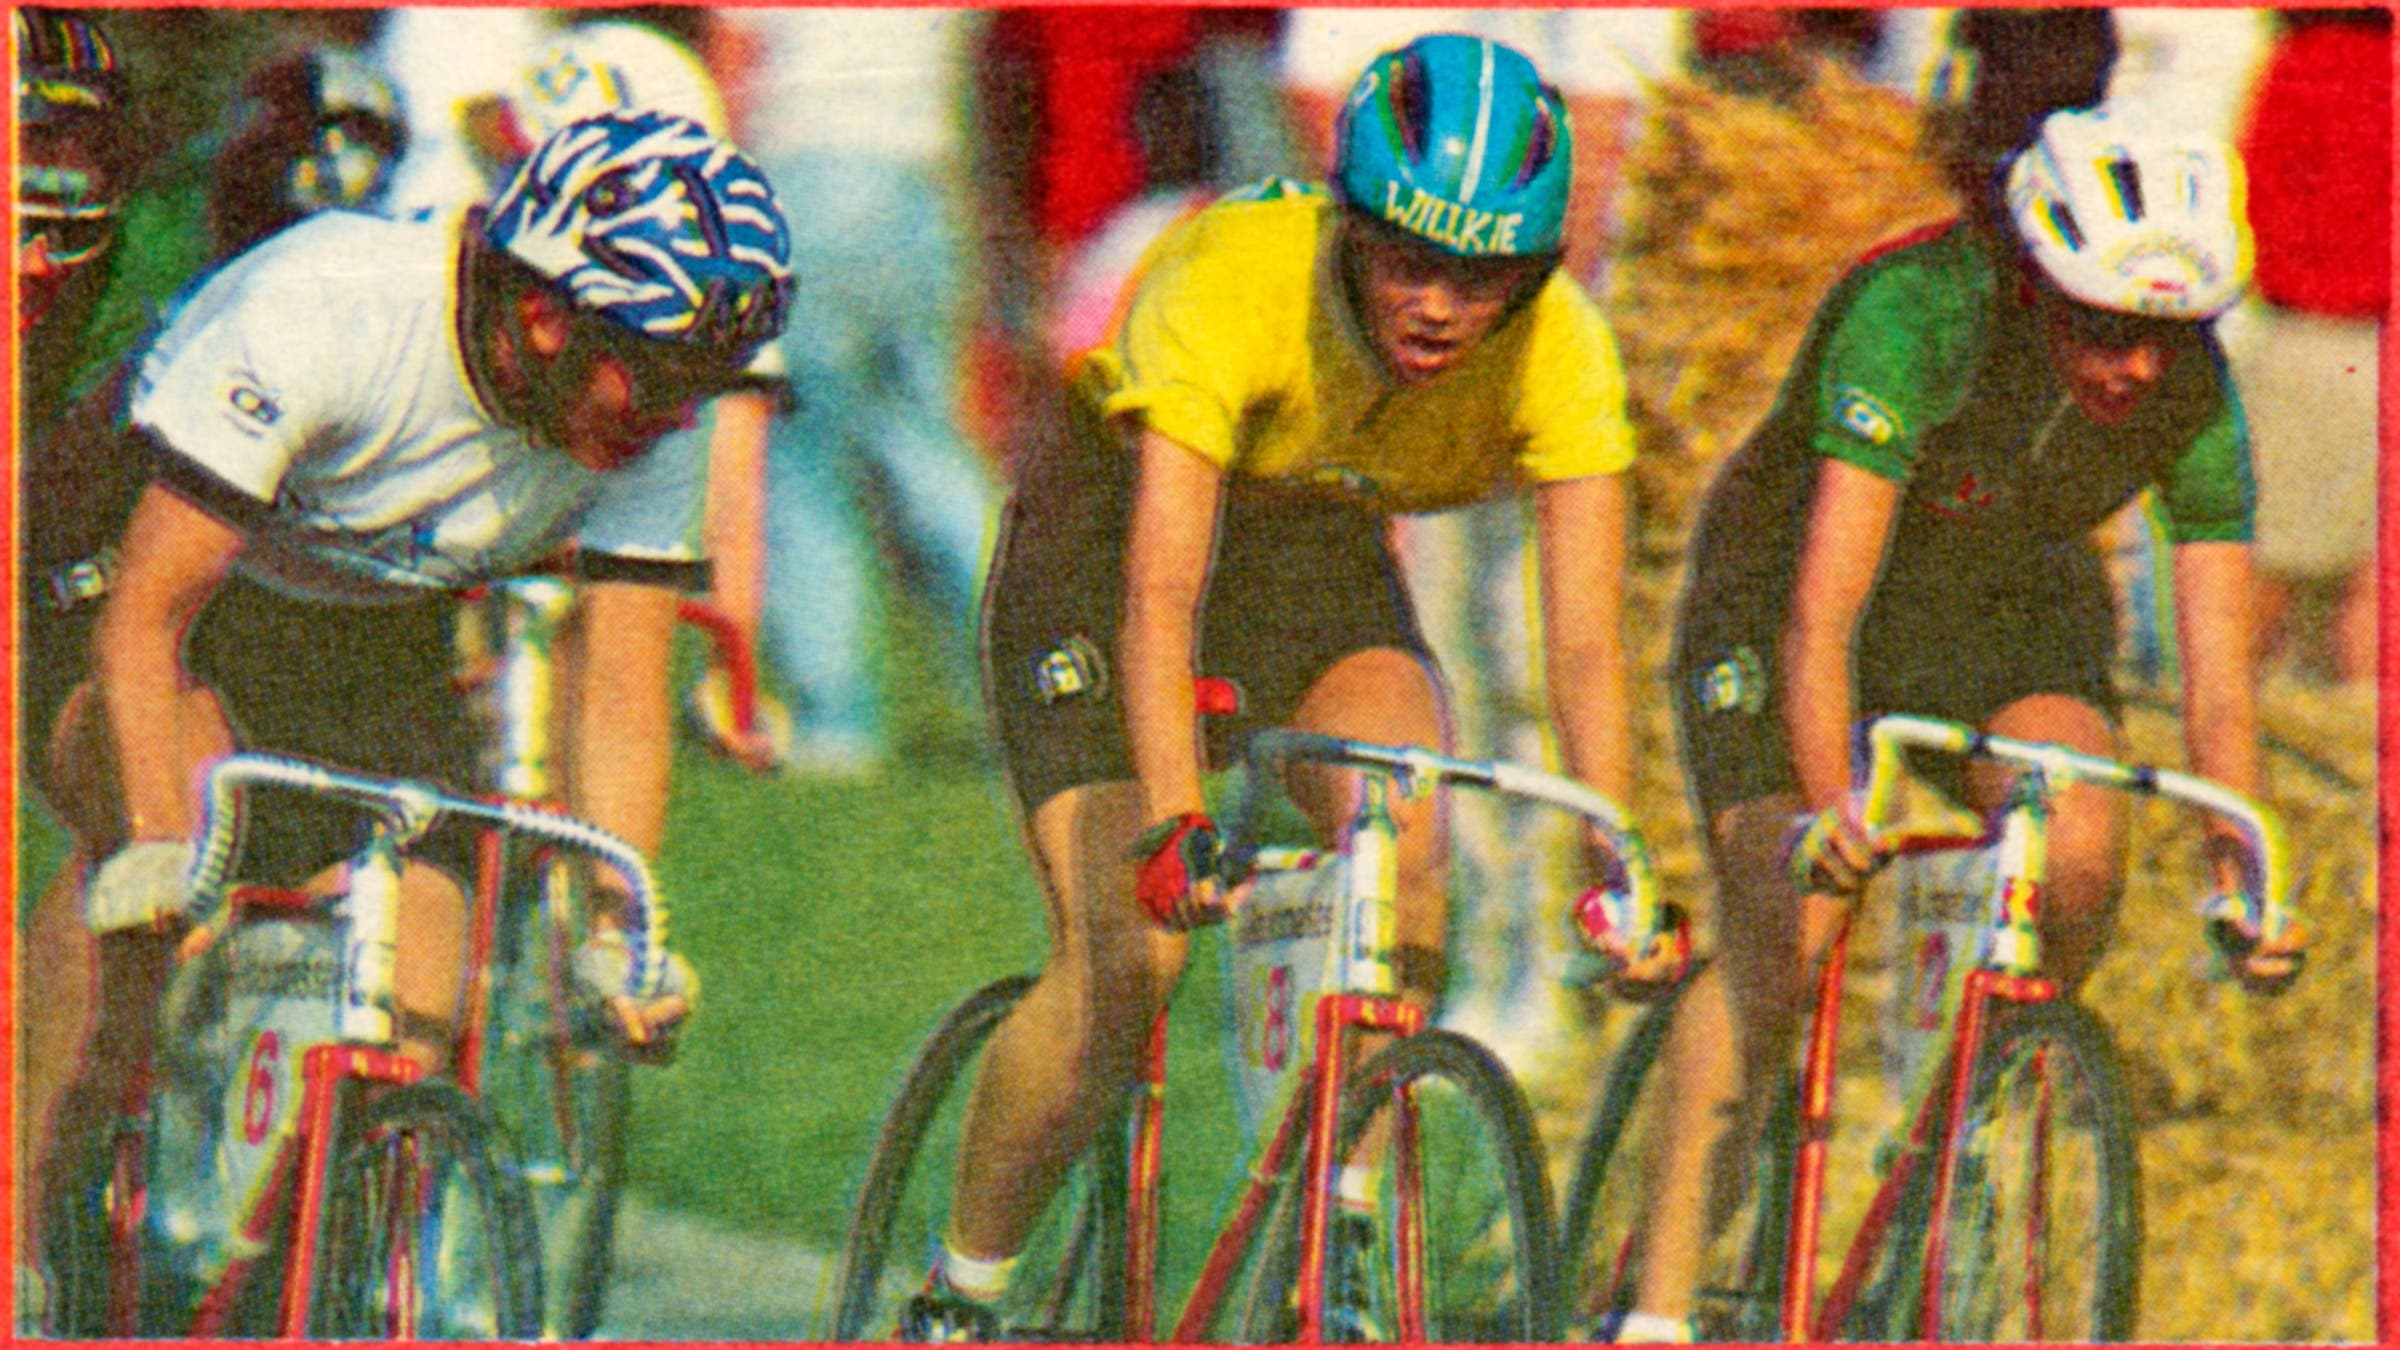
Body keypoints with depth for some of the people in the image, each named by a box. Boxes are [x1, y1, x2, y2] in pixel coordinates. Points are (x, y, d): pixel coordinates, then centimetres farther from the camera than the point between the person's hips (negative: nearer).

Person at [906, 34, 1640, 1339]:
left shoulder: (1560, 351, -25)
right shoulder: (1230, 282, -36)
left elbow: (1584, 640, -26)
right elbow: (1161, 595, -42)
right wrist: (1177, 825, -54)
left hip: (1319, 559, 3)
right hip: (1108, 530, -3)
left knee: (1410, 842, -27)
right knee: (1125, 953, -18)